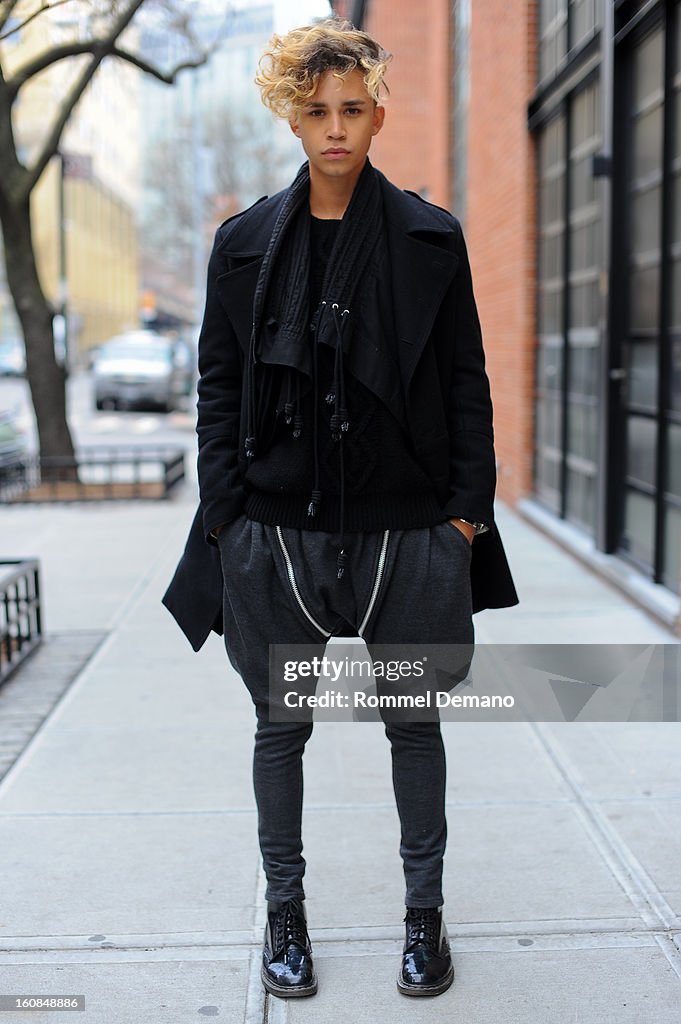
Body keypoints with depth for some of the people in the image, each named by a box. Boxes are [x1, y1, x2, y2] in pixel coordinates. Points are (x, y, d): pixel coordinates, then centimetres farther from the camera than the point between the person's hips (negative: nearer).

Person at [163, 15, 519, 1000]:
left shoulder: (431, 237, 3)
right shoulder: (246, 241, 4)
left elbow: (466, 382, 4)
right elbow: (218, 385, 6)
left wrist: (466, 505, -2)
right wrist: (224, 509, -1)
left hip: (407, 530, 0)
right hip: (276, 530, 1)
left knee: (415, 723, 11)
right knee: (281, 727, 11)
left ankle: (425, 914, 28)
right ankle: (285, 910, 30)